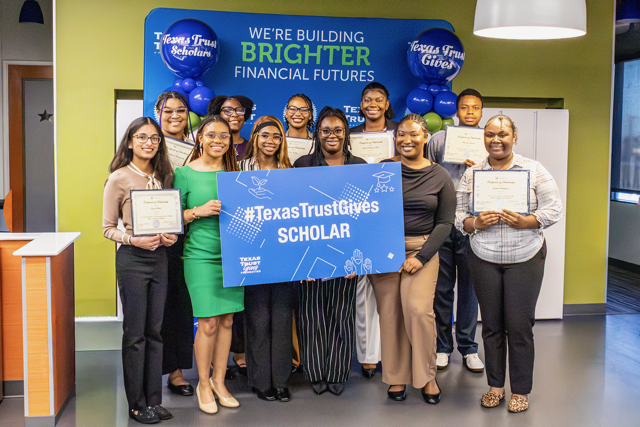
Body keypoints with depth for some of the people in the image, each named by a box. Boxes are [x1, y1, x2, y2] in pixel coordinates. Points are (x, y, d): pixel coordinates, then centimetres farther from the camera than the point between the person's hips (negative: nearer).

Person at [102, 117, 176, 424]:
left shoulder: (163, 177, 10)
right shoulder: (118, 179, -6)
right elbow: (108, 228, -5)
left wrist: (171, 235, -3)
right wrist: (132, 239, -21)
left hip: (159, 257, 5)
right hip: (132, 260, -5)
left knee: (155, 330, 10)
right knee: (135, 333, 1)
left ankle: (154, 401, 20)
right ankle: (137, 404, 13)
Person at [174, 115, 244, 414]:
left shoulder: (233, 172, 11)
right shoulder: (184, 173, -2)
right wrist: (199, 211, -16)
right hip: (201, 255, -4)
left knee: (226, 320, 8)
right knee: (209, 323, -4)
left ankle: (219, 381, 23)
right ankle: (203, 383, 15)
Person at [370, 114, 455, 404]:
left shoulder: (439, 176, 3)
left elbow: (445, 222, 2)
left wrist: (422, 257, -8)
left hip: (422, 249, -1)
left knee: (418, 309, -14)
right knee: (390, 312, 2)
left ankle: (427, 375, 5)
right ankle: (396, 376, 17)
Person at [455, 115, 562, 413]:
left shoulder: (534, 170, 0)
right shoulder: (471, 174, 4)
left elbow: (554, 210, -3)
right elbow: (458, 215, 4)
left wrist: (524, 222, -18)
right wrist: (476, 224, -17)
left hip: (526, 258, -2)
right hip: (484, 259, 2)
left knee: (519, 325, -1)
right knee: (491, 324, 7)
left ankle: (521, 390, 15)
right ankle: (495, 385, 22)